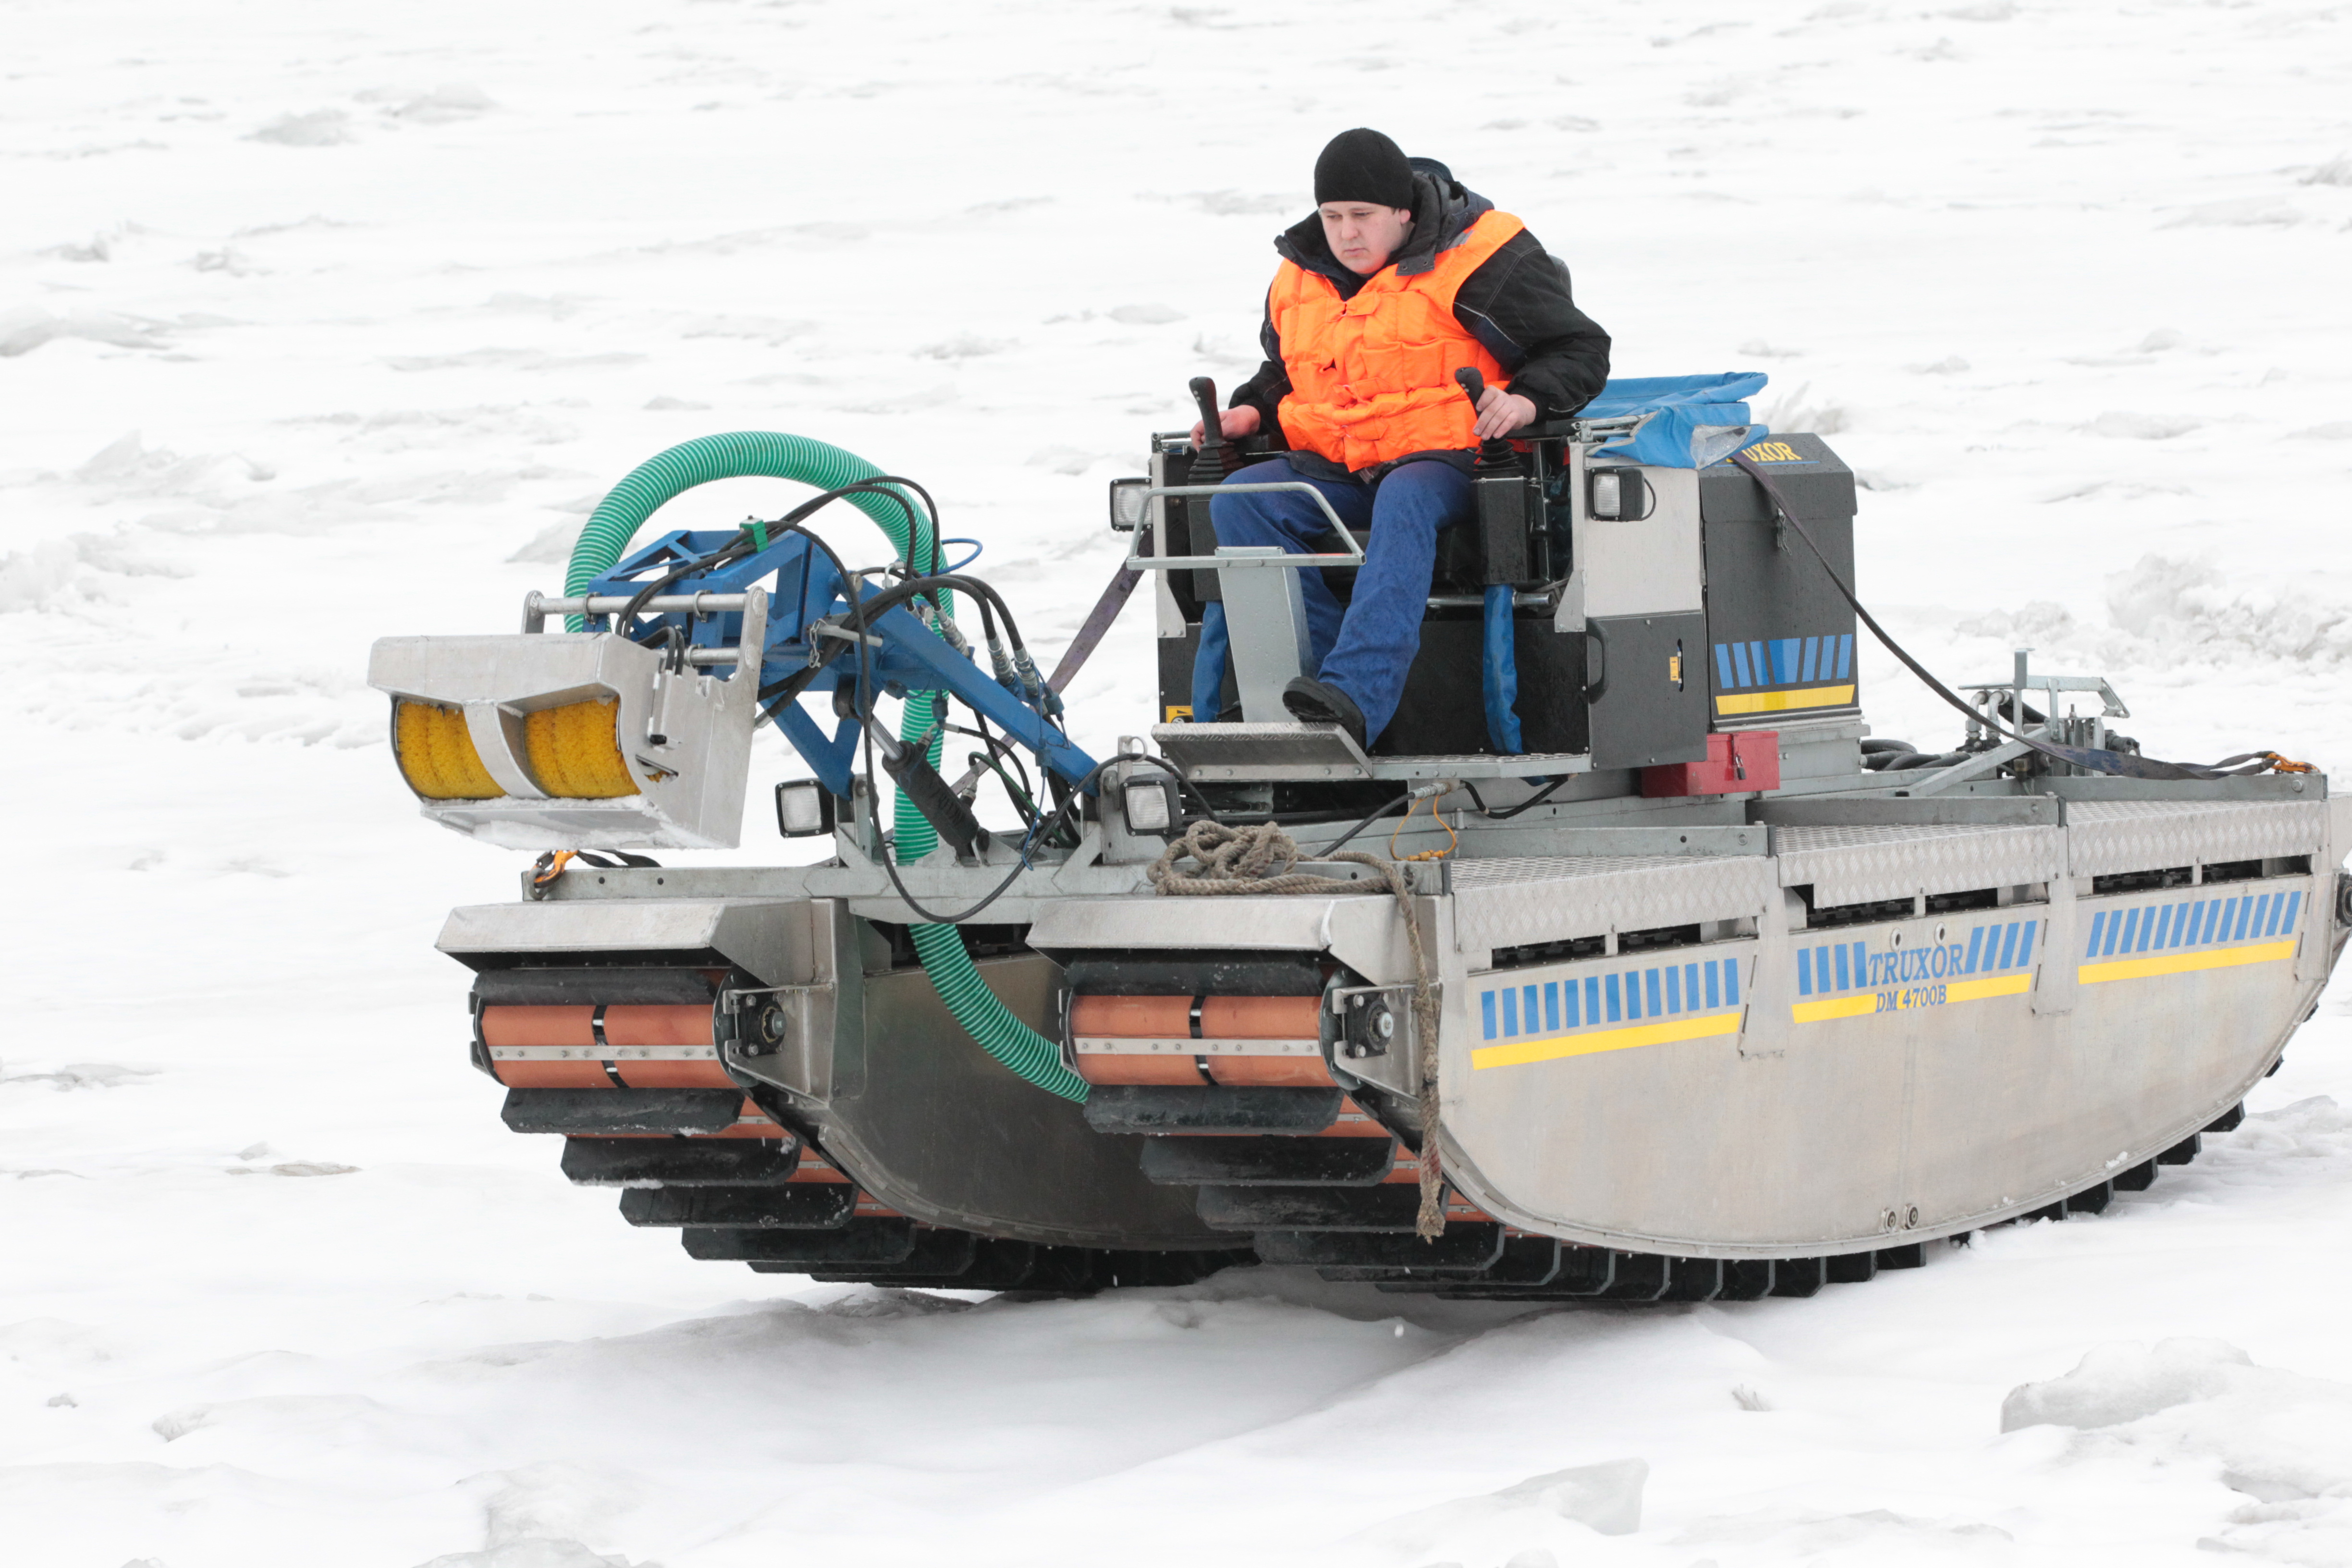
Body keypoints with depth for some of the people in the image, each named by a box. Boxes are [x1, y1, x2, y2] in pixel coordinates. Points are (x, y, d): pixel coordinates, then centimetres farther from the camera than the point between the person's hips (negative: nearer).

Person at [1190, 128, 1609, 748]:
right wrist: (1251, 410, 12)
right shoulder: (1299, 279, 15)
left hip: (1444, 459, -6)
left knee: (1404, 503, -41)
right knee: (1239, 503, -22)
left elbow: (1581, 349, 0)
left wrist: (1527, 399, -19)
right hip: (1331, 463, 6)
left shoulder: (1479, 259, -2)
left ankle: (1355, 697, -57)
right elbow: (1283, 369, 34)